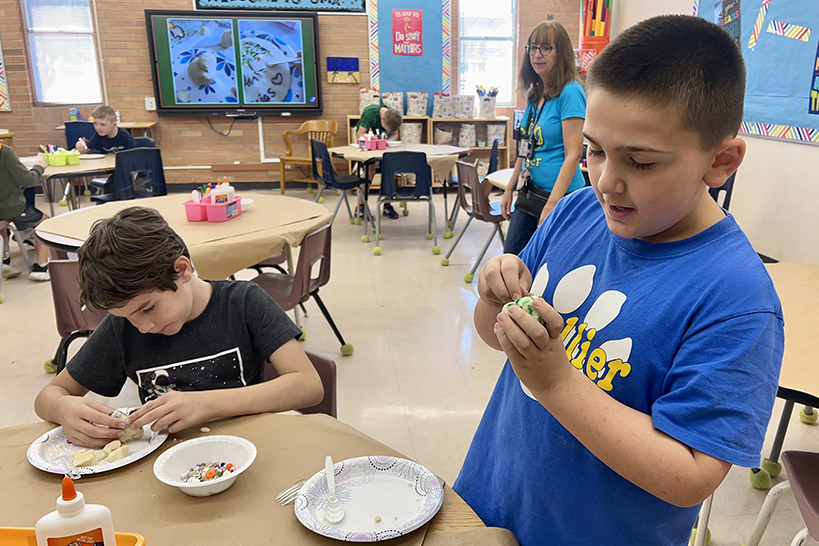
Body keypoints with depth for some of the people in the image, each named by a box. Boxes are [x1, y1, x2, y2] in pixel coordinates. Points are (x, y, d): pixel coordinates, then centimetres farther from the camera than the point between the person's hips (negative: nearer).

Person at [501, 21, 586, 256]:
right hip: (530, 193, 8)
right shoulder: (535, 94, 11)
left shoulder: (570, 93, -14)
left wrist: (551, 205, -23)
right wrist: (509, 189, 18)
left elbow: (573, 155, -19)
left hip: (560, 195, -8)